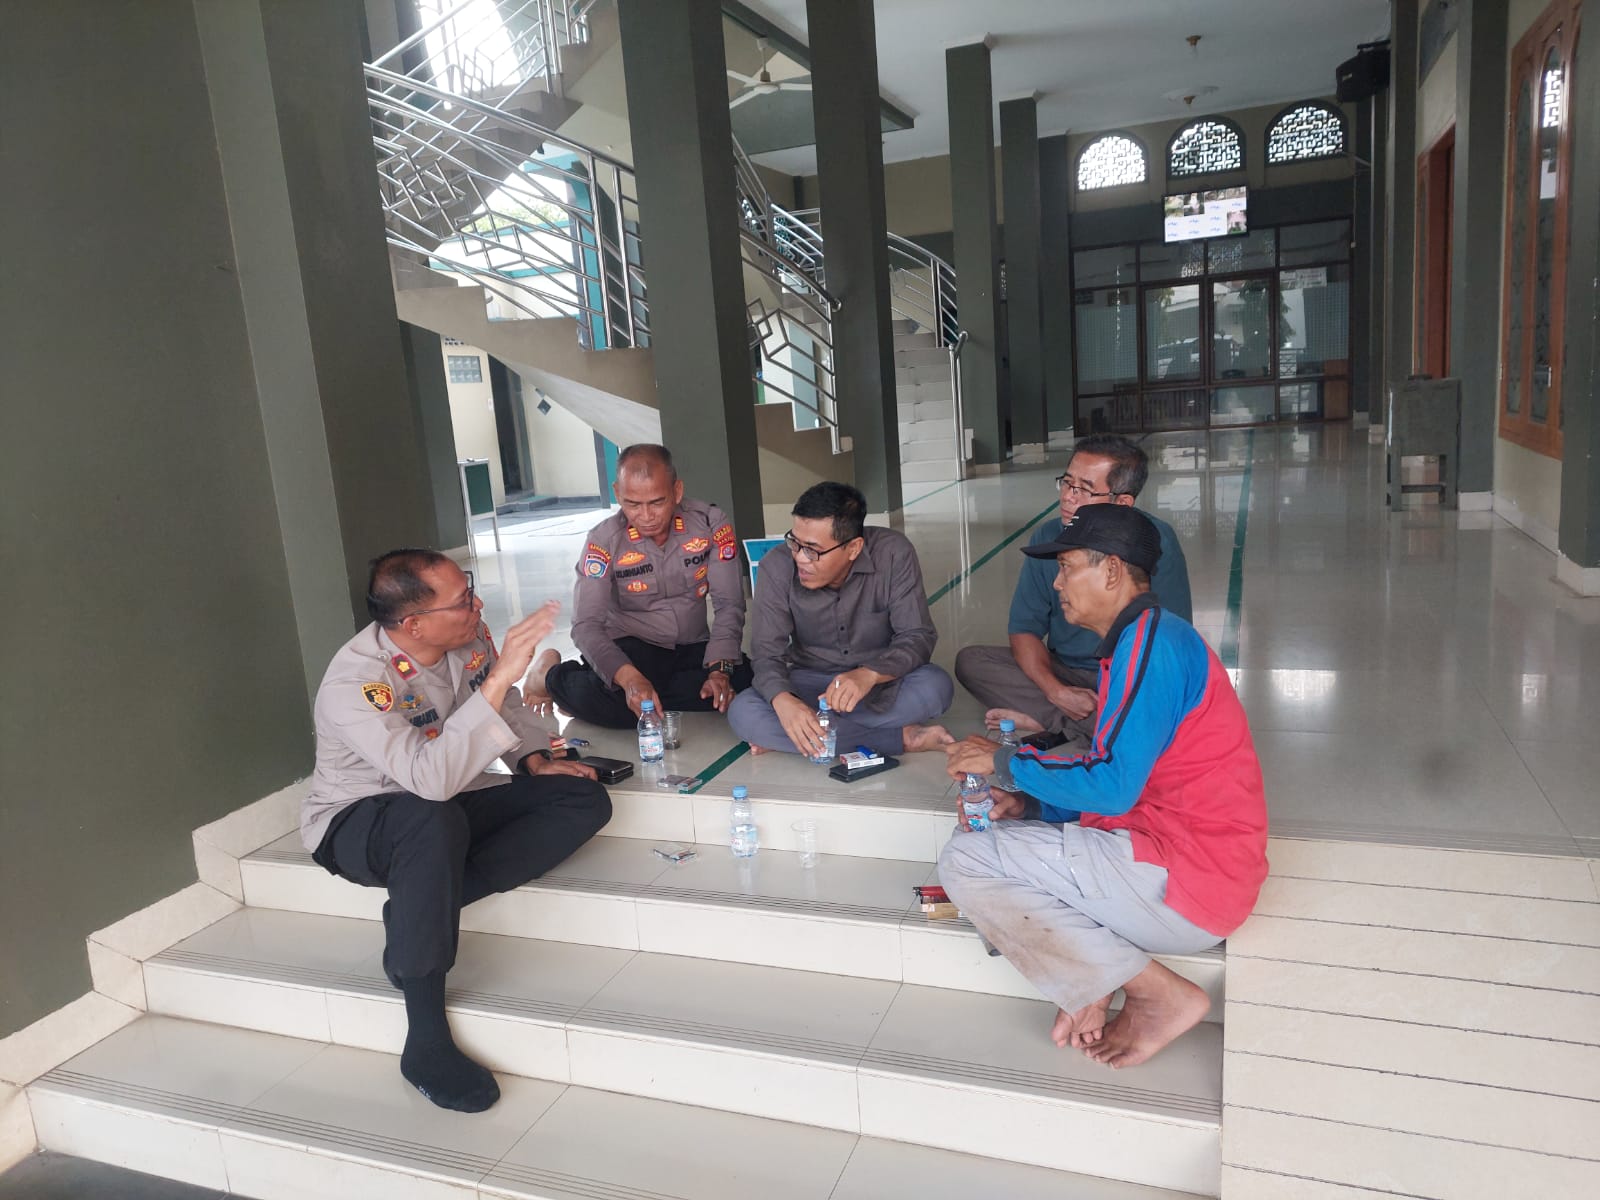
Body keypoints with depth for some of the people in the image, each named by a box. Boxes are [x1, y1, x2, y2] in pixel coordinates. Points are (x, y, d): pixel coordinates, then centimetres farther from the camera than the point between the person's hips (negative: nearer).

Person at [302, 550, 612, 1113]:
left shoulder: (469, 634, -11)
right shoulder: (355, 683, -31)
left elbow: (506, 706, 10)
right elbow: (430, 778, -45)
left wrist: (534, 760, -7)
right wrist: (499, 677, -47)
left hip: (451, 804, 7)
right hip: (356, 824, -7)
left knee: (585, 799, -10)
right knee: (435, 819, -42)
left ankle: (424, 907, -15)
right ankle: (426, 1043, -31)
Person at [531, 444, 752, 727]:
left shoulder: (710, 523, -11)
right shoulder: (604, 540, -15)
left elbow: (728, 604, -8)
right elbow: (586, 625, -20)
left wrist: (719, 669, -24)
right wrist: (630, 678, -38)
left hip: (693, 648, 3)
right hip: (631, 649, -2)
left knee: (742, 680, -28)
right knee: (587, 694, -33)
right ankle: (552, 675, 5)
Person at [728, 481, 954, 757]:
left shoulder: (894, 554, -19)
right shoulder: (776, 568, -17)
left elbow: (917, 636, -18)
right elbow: (768, 653, -15)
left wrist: (870, 674, -39)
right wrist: (782, 699, -39)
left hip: (880, 679, 0)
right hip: (811, 680, 1)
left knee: (935, 687, -33)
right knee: (742, 713, -28)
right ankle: (901, 738, -24)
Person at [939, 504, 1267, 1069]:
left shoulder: (1152, 643, -17)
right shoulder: (1141, 641, 16)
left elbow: (1112, 786, -24)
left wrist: (1005, 761, -10)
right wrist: (1028, 803, 4)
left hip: (1185, 886, -11)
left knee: (966, 859, -13)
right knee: (986, 831, 17)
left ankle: (1159, 994, -9)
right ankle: (1091, 984, 0)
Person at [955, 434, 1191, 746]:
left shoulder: (1155, 541, -14)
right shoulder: (1047, 538, -3)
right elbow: (1024, 627, -3)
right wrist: (1055, 691, -20)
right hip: (1062, 671, 4)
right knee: (970, 661, -15)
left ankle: (1046, 719, -16)